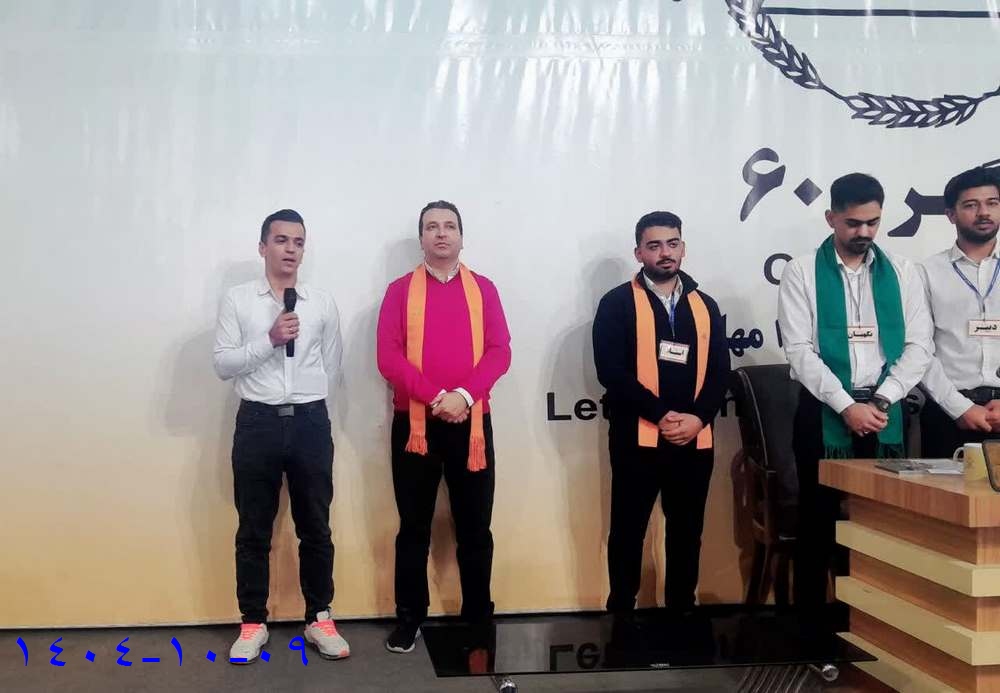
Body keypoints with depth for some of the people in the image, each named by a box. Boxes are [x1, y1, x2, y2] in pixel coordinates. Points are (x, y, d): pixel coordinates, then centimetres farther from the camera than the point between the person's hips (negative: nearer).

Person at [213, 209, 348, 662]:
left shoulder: (322, 303, 7)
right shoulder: (237, 300, 2)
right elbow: (223, 364, -5)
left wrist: (306, 406, 11)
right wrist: (269, 340, -15)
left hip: (310, 422, 1)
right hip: (258, 422, -1)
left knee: (315, 526, 8)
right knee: (254, 529, 7)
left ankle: (319, 618, 21)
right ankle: (253, 622, 20)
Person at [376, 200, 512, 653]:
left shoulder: (483, 289, 8)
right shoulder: (400, 290, 4)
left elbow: (500, 352, -1)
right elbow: (388, 357, -5)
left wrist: (464, 395, -17)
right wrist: (435, 397, -17)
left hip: (471, 422, 1)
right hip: (414, 423, -1)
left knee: (475, 526, 6)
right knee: (414, 527, 7)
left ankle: (479, 617, 17)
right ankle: (409, 619, 17)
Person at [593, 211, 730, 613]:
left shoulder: (705, 306, 12)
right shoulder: (618, 303, -1)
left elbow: (720, 372, 7)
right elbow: (610, 371, -11)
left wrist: (698, 418, -10)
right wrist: (660, 415, -16)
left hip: (695, 440, 4)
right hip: (636, 438, -4)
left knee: (687, 533, 11)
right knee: (628, 531, 5)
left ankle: (681, 609, 24)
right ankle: (621, 610, 16)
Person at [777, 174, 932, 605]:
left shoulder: (902, 272, 7)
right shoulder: (802, 272, -2)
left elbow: (919, 346, 3)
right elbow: (799, 350, -9)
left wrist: (881, 400, -10)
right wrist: (847, 406, -15)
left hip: (884, 412, 3)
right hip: (824, 411, -2)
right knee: (819, 517, 4)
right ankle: (810, 617, 15)